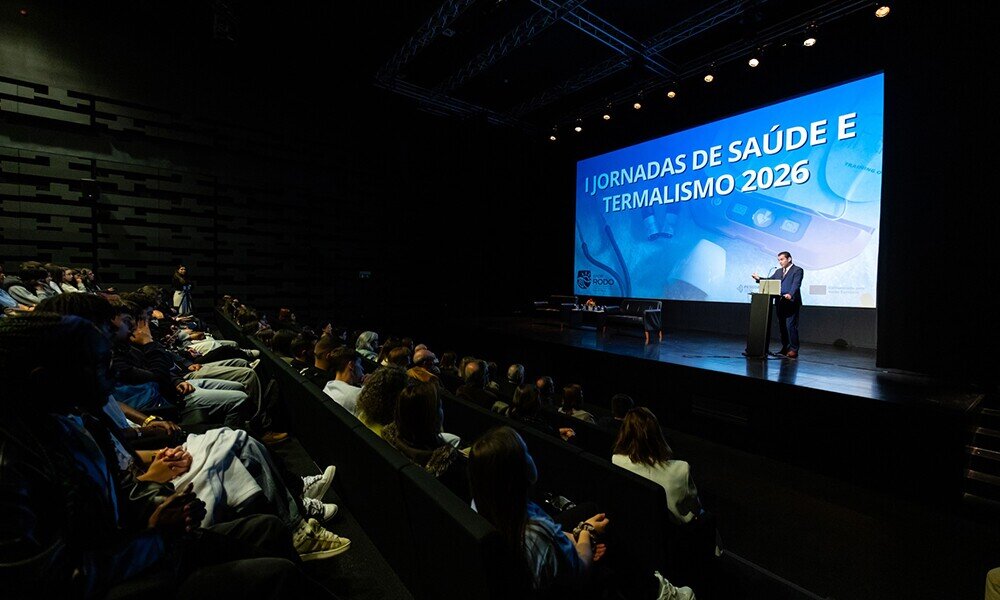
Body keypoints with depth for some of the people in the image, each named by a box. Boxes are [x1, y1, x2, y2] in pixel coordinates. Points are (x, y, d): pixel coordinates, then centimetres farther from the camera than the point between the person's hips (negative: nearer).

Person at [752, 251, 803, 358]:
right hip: (780, 303, 7)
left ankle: (793, 349, -3)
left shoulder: (797, 270, -1)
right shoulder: (778, 271, 21)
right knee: (782, 326, 9)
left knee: (790, 326, -9)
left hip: (791, 303, -7)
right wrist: (759, 279, -1)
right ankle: (785, 348, 17)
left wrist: (790, 295, -31)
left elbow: (796, 284, -15)